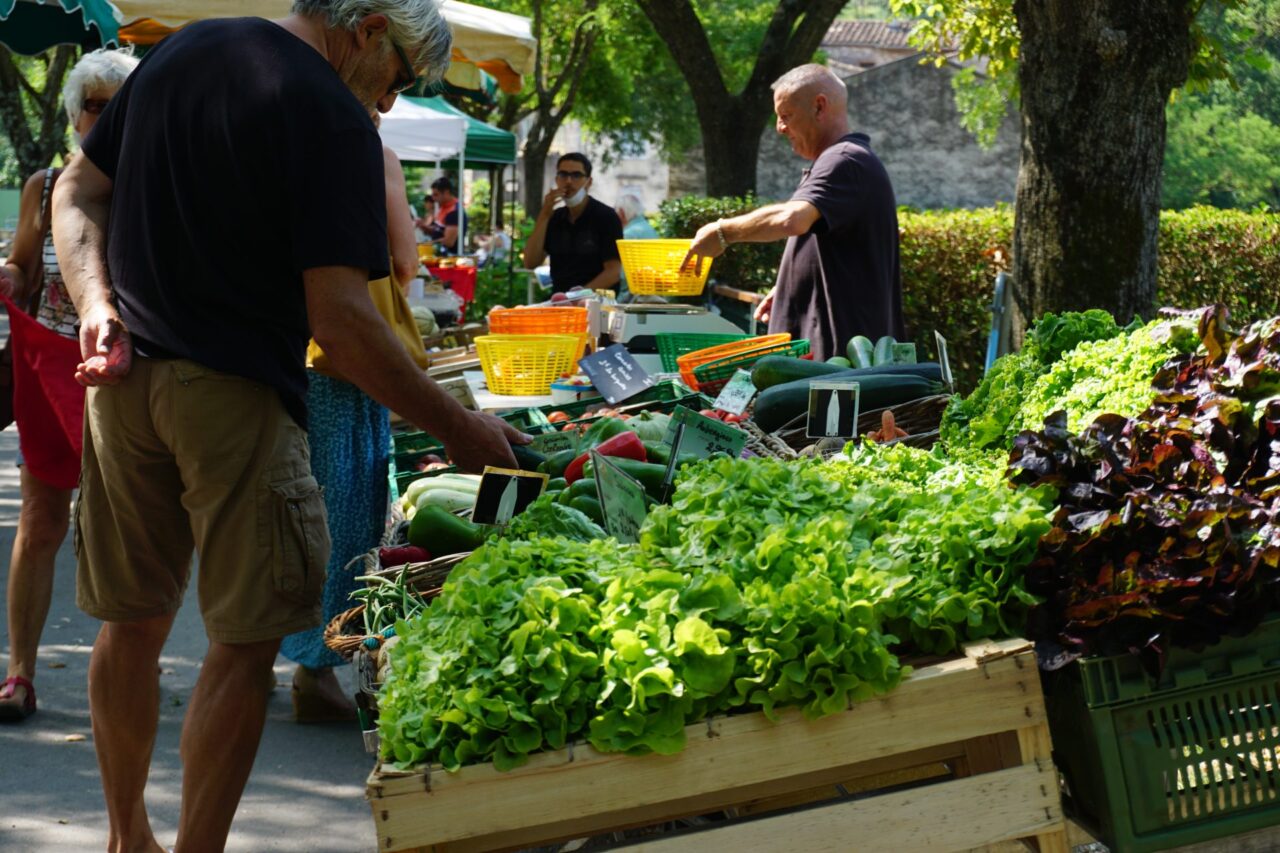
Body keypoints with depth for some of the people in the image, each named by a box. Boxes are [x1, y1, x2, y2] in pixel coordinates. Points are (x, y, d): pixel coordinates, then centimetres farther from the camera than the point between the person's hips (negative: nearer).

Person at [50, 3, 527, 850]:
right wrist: (458, 426, -14)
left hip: (125, 374, 7)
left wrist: (96, 300, 0)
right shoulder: (335, 121, -12)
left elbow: (79, 191, 12)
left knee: (133, 621, 16)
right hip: (235, 396, -7)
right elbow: (339, 317, -18)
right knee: (245, 640, 1)